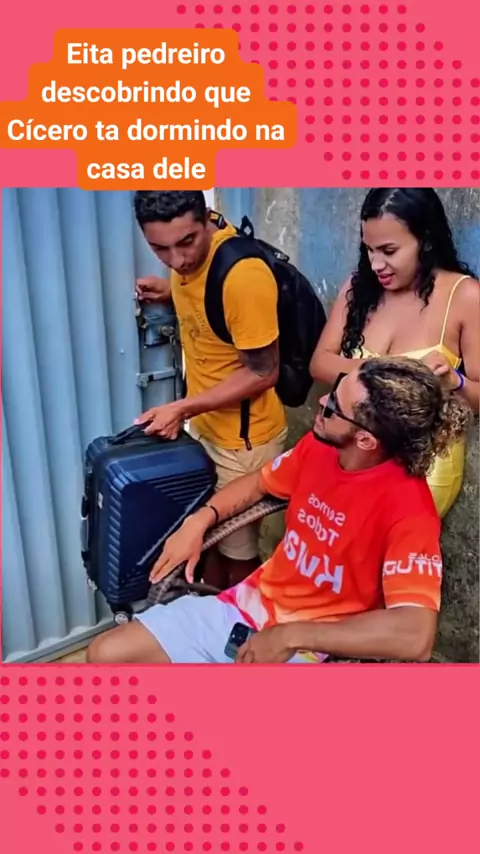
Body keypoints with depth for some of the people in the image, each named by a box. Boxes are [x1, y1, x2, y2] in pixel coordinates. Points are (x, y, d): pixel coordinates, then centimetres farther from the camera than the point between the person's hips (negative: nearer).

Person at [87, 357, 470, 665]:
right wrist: (199, 520, -2)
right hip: (249, 605, 7)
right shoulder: (319, 447, -4)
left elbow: (416, 636, -35)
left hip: (310, 648, -6)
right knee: (106, 654, 4)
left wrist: (293, 635, -29)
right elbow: (259, 483, 15)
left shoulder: (406, 508, -25)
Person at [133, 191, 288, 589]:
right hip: (204, 425, 8)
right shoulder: (188, 255, -6)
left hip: (243, 437, -8)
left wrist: (182, 409, -24)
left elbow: (262, 372, -24)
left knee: (238, 551, 12)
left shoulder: (243, 275, -31)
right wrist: (172, 290, -1)